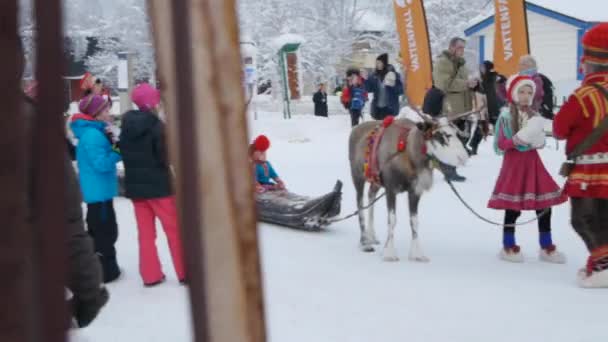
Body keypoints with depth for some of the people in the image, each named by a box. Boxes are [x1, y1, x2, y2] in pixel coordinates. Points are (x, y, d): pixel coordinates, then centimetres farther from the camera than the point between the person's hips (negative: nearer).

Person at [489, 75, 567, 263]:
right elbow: (501, 145, -11)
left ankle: (547, 248, 16)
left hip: (532, 162, 5)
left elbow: (540, 142, 12)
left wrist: (538, 141, -11)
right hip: (514, 162, -5)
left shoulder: (534, 115, 7)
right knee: (513, 207, 0)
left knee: (544, 205, 5)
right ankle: (508, 247, 15)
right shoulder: (506, 116, -9)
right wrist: (516, 140, -28)